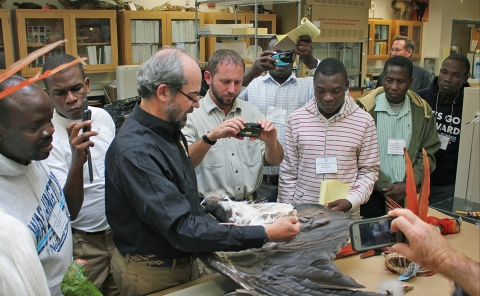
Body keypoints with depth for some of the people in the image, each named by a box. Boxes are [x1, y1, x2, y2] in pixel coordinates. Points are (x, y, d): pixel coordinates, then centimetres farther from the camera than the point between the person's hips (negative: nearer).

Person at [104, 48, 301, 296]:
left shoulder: (168, 130, 0)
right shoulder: (135, 152, -29)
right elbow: (182, 229, -32)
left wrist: (214, 224, -1)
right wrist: (266, 234, -31)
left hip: (183, 261, 8)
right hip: (152, 274, -8)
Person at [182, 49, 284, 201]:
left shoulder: (252, 111, 10)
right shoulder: (191, 115, -4)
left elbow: (275, 161, 9)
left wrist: (271, 142, -11)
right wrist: (211, 137, -30)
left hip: (251, 204, 3)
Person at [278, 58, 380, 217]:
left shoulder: (364, 122, -4)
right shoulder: (296, 119, -2)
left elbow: (369, 171, 0)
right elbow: (288, 172, 2)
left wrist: (350, 201, -14)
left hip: (347, 215, 0)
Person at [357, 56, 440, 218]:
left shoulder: (422, 111, 4)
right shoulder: (365, 108, -8)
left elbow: (427, 154, 6)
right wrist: (386, 186, -11)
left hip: (408, 194, 3)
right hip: (373, 195, -2)